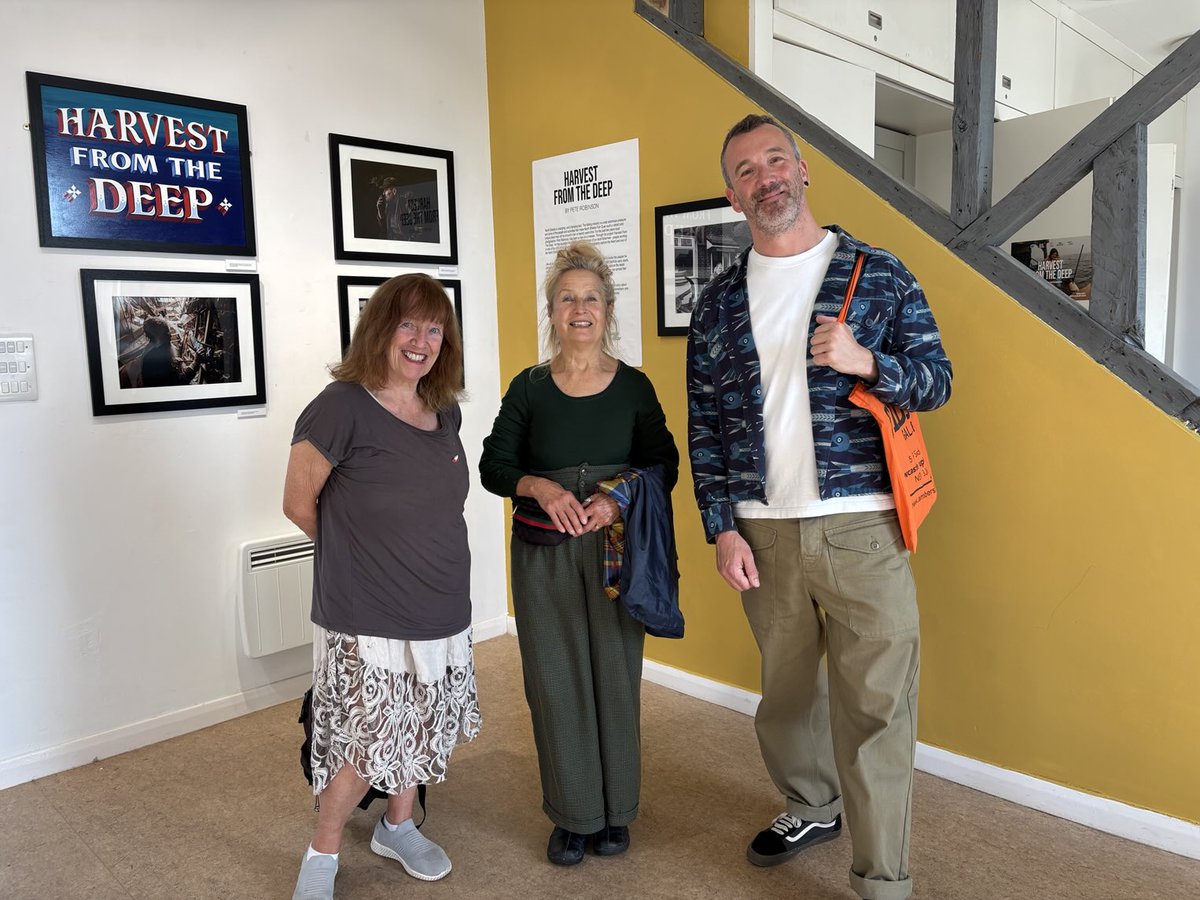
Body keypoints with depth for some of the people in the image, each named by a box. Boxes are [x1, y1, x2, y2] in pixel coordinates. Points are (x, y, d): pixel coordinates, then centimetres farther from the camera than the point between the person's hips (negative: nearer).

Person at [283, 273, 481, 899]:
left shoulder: (445, 412, 4)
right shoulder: (342, 406, -16)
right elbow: (298, 503, -8)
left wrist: (409, 550, 8)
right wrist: (359, 554, 4)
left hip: (442, 613, 6)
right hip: (366, 620, -6)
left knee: (414, 732, 19)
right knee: (364, 746, 1)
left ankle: (398, 826, 42)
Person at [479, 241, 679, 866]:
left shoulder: (634, 387, 1)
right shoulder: (529, 387, 2)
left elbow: (664, 465, 1)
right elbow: (494, 466, 1)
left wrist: (620, 497, -18)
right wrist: (541, 487, -18)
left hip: (615, 549, 0)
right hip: (543, 553, 1)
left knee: (615, 673, 6)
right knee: (555, 679, 5)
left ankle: (614, 811, 25)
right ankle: (572, 814, 22)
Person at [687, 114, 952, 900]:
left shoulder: (878, 274, 3)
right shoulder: (720, 302, 8)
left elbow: (937, 380, 2)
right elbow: (704, 424, 6)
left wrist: (864, 362, -18)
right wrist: (722, 528, -1)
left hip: (863, 527, -2)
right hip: (763, 534, 3)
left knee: (874, 703, -1)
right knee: (785, 687, 17)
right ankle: (811, 807, 42)